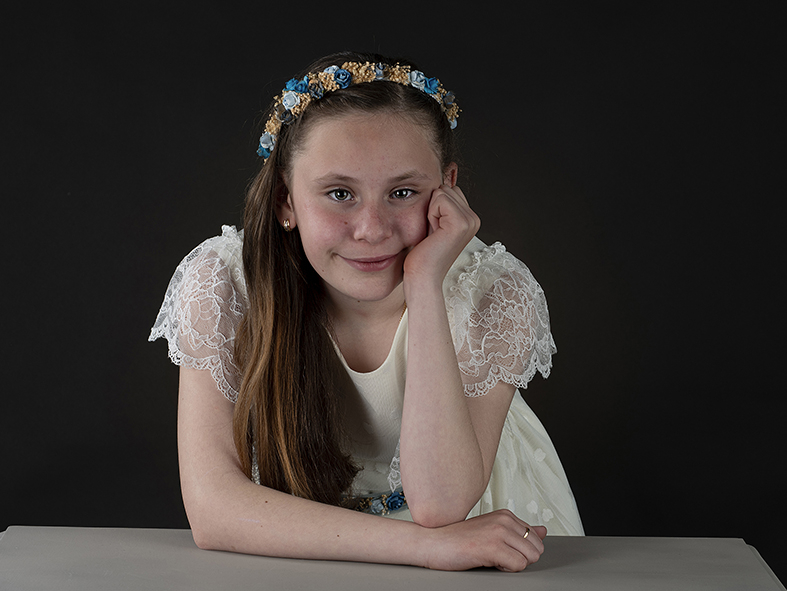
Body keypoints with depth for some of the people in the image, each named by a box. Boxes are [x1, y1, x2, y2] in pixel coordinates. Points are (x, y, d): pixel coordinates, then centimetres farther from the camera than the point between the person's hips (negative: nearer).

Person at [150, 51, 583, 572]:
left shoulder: (497, 295, -20)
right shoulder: (222, 284, -20)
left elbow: (440, 505, -29)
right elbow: (212, 506, -27)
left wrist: (425, 283, -34)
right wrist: (428, 544, -34)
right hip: (299, 559, 0)